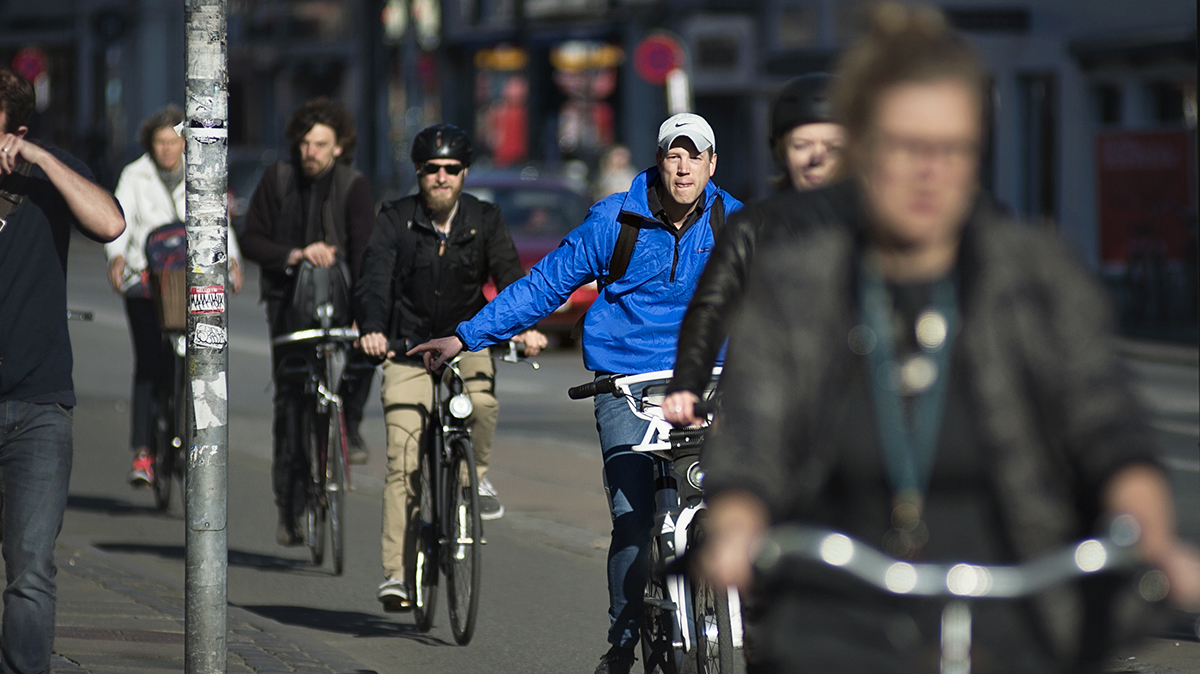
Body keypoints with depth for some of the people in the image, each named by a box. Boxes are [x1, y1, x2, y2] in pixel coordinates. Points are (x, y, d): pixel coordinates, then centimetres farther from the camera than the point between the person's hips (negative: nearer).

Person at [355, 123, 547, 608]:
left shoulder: (484, 221, -1)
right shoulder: (395, 220, -5)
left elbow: (509, 275, -11)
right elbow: (375, 280, -16)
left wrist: (525, 325, -31)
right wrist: (371, 328, -37)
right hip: (408, 349, -1)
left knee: (483, 402, -32)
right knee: (403, 462, -12)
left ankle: (478, 474, -1)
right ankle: (397, 573, -11)